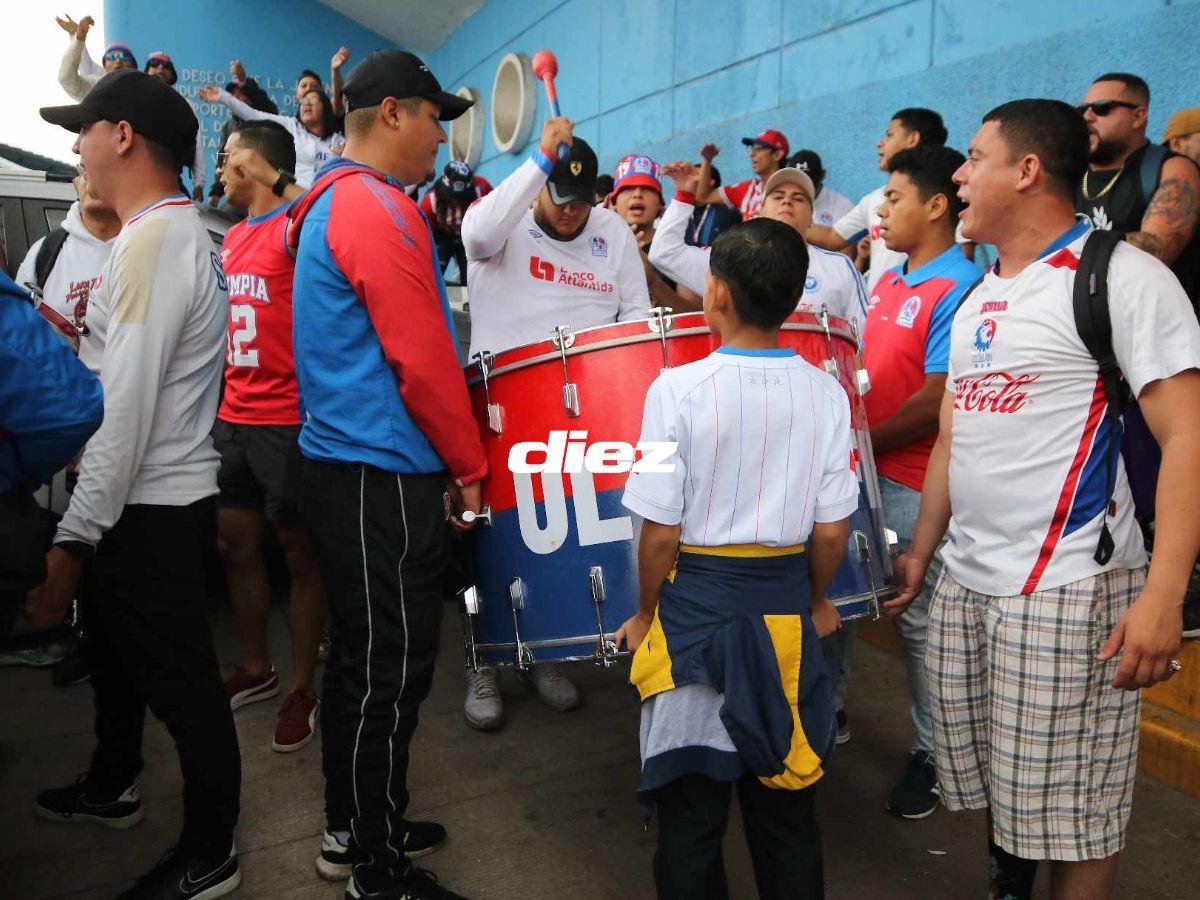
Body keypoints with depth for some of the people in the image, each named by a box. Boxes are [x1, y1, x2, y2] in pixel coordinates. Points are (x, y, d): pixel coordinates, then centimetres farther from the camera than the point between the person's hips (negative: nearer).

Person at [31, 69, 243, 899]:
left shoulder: (155, 241, -20)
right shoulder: (175, 232, 12)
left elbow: (127, 408, -26)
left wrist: (73, 539, -24)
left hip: (151, 508, -11)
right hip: (147, 496, 11)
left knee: (181, 683, 3)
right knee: (116, 651, 27)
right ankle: (111, 788, 49)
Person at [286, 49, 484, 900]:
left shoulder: (327, 203, 18)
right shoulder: (379, 207, -14)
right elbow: (423, 360, -18)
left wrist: (447, 461, 21)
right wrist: (470, 466, -7)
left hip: (342, 468, 11)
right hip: (388, 479, -10)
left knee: (360, 659, 18)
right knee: (392, 675, 0)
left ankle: (353, 830, 32)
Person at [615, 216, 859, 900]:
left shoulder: (679, 388, -15)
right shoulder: (825, 393, -5)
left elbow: (661, 531, -14)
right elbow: (831, 530, -2)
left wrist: (645, 615, 3)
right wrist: (818, 602, 16)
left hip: (694, 606, -3)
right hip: (787, 609, 4)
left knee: (692, 806, 14)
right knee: (786, 806, 20)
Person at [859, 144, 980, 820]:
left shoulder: (958, 290, -15)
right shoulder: (886, 283, 12)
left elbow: (937, 403, -20)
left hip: (911, 484, -8)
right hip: (859, 472, 8)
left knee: (920, 623, 5)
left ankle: (934, 754, 23)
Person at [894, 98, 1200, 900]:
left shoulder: (1120, 275, -9)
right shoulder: (978, 297, 14)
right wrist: (922, 549, 17)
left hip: (1065, 589, -7)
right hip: (964, 582, 7)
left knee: (1068, 808, 5)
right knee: (991, 781, 18)